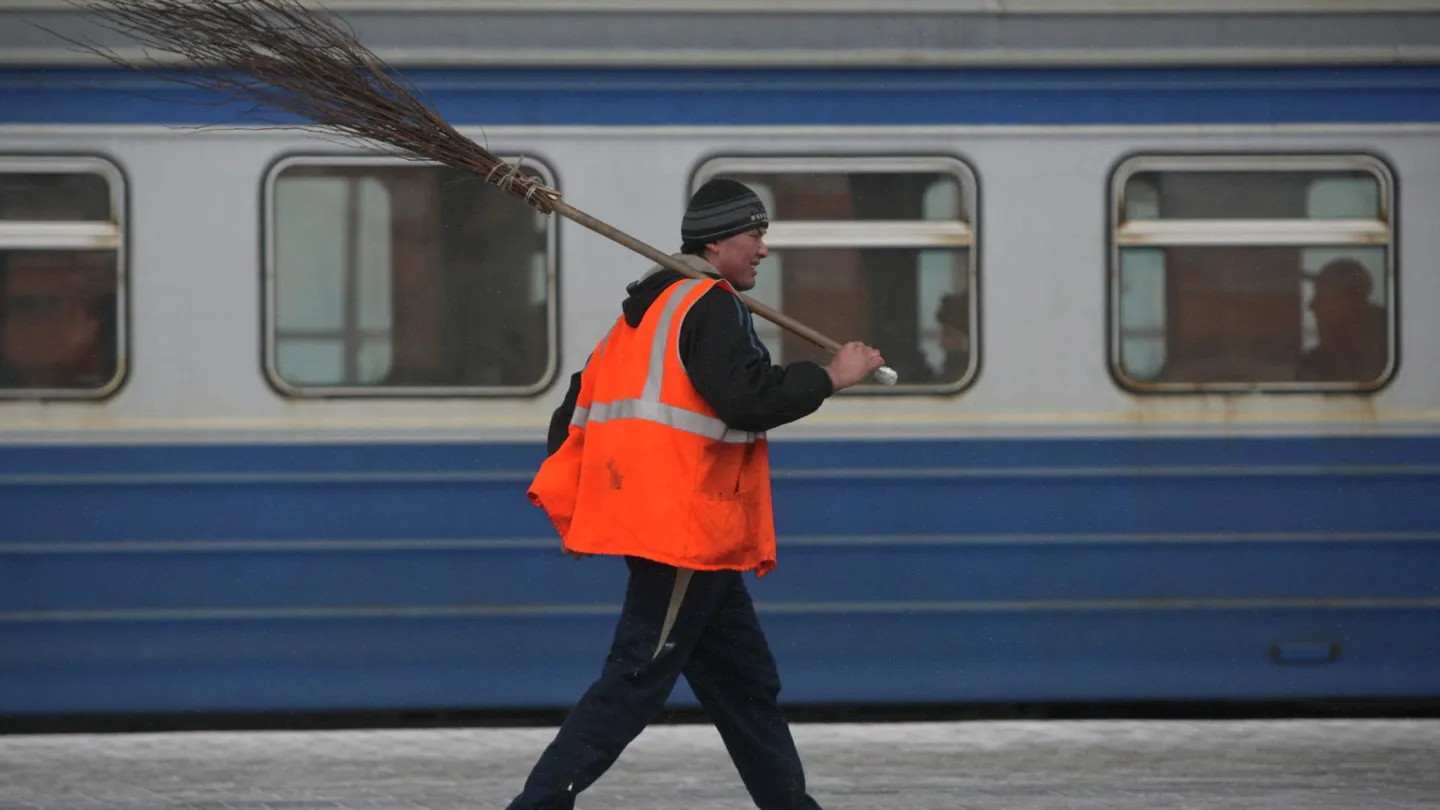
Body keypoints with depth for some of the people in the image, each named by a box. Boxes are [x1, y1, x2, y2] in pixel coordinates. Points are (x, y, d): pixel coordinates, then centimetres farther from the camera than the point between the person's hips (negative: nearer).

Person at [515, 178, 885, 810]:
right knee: (637, 681, -10)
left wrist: (563, 492, 19)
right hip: (684, 528, -11)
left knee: (745, 681, 15)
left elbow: (581, 403, 20)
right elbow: (747, 399, -24)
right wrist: (831, 377, -13)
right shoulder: (711, 307, -12)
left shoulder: (645, 308, 19)